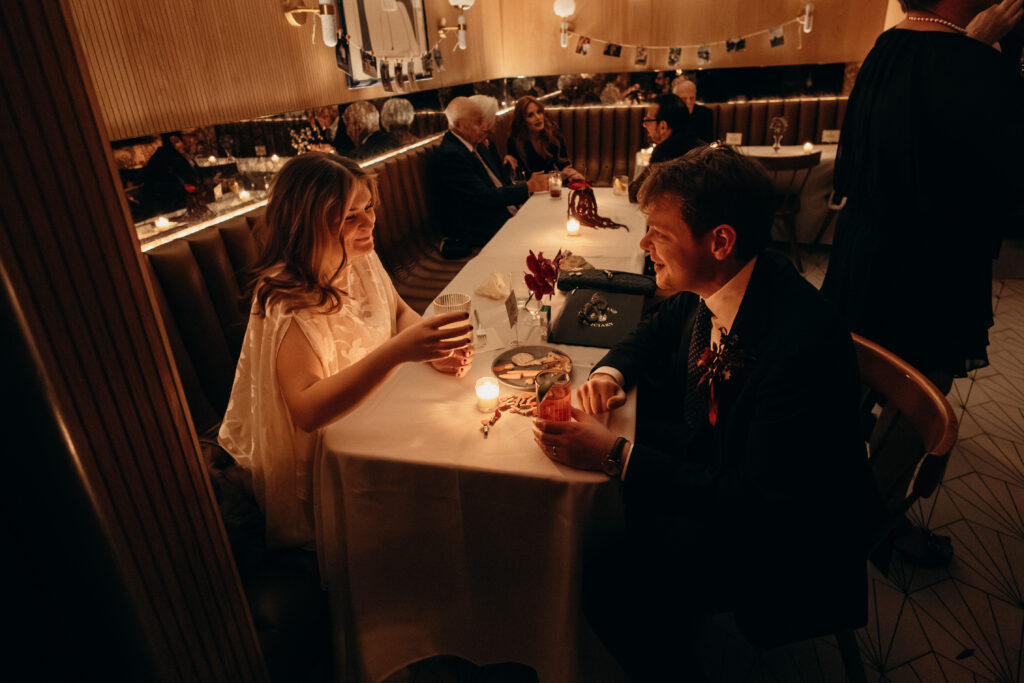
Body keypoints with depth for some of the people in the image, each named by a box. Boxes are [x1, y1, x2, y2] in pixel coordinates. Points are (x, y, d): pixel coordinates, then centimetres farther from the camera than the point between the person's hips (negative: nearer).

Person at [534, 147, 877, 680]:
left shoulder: (805, 345, -34)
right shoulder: (708, 286, -11)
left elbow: (758, 503, -30)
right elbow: (657, 333, 10)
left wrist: (615, 455, -33)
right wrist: (610, 372, -11)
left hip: (779, 530, -7)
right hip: (714, 451, 8)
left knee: (613, 582, -18)